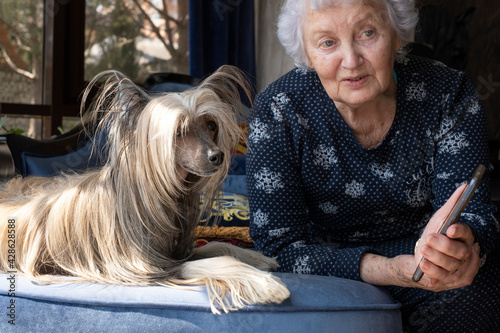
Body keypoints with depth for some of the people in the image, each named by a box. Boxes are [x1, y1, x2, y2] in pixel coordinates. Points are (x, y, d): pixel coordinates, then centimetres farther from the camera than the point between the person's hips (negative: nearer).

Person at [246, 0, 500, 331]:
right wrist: (387, 270, -38)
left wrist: (463, 243, -45)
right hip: (332, 261, 1)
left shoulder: (448, 96, -14)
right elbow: (279, 245, -21)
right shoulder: (277, 112, -18)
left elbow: (473, 213, -16)